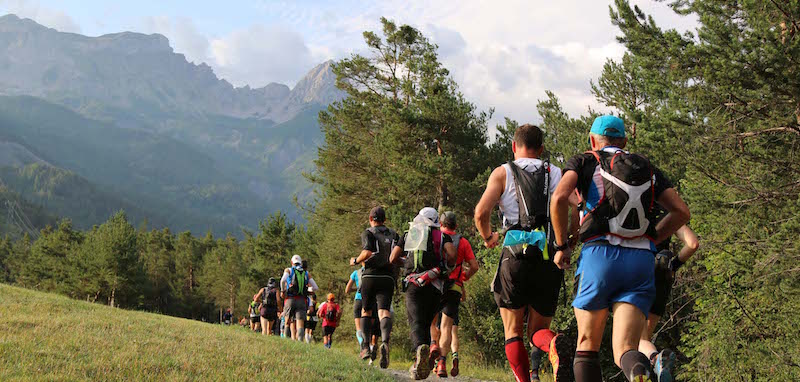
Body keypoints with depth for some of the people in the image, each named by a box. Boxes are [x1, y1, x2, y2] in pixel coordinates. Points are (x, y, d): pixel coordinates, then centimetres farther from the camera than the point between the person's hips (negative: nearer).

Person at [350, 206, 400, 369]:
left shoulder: (368, 233, 1)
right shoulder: (393, 234, 14)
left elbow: (367, 252, -16)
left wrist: (356, 261, 1)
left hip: (370, 276, -2)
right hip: (388, 278, 2)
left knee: (366, 311, 16)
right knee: (383, 312, -9)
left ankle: (366, 347, 13)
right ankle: (385, 342, -35)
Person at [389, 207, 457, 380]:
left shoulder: (408, 235, 19)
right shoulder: (441, 235, 14)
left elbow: (393, 258, 13)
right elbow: (452, 253, -6)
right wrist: (448, 267, 14)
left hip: (413, 285, 0)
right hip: (434, 286, 0)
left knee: (416, 323, -11)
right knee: (426, 324, 12)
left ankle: (420, 348, -41)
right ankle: (421, 363, 5)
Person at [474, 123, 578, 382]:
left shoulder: (503, 173, 9)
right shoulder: (556, 173, 15)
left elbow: (481, 212, -5)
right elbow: (577, 210, 0)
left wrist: (488, 237, 14)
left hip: (516, 255, -2)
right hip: (551, 259, 2)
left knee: (513, 333, 10)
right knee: (538, 330, 11)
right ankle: (554, 345, -24)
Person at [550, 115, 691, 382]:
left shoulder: (584, 162, 14)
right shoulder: (648, 169, 24)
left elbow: (559, 198, -5)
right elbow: (681, 211, 13)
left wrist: (562, 245, 5)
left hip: (599, 253, -2)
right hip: (642, 261, 2)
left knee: (587, 346, 13)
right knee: (624, 351, -3)